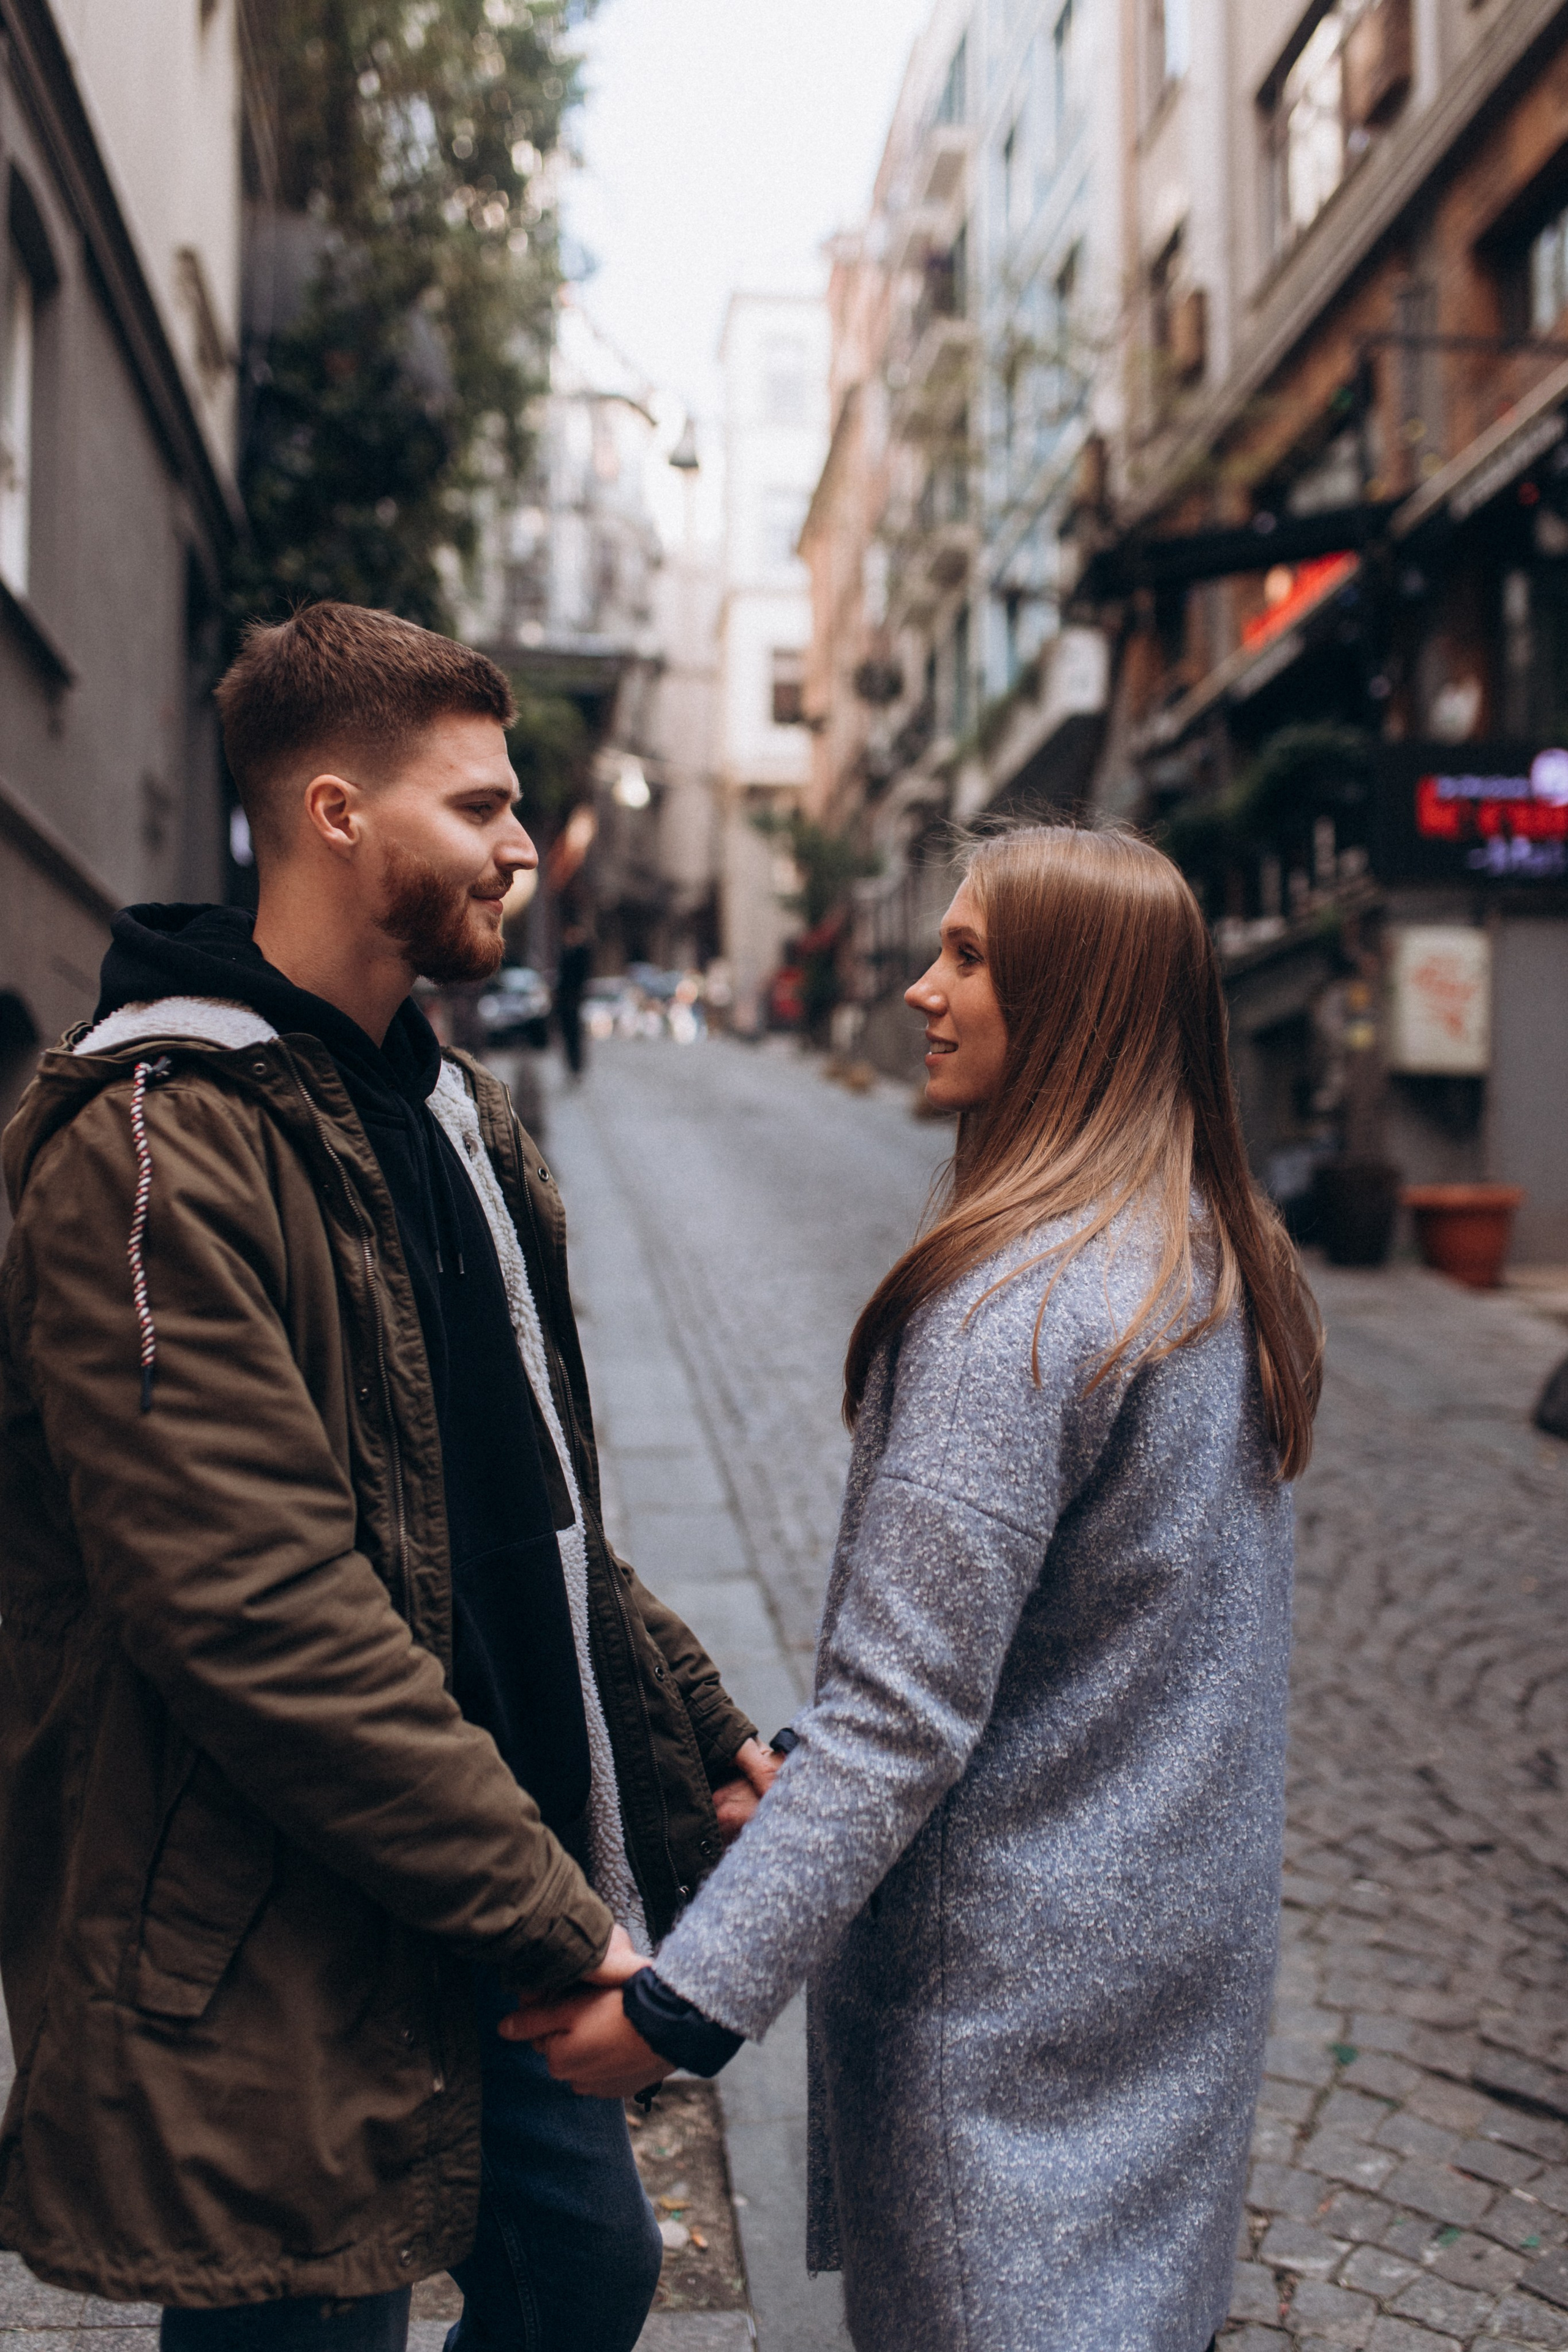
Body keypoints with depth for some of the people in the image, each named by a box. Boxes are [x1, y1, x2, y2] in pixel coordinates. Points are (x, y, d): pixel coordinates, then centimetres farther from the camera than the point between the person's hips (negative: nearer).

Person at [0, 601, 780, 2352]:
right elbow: (261, 1619, -26)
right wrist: (547, 1913, -21)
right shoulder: (153, 1149, -20)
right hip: (274, 1988, -9)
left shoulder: (449, 1110, 11)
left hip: (503, 1924, 9)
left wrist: (699, 1735, 9)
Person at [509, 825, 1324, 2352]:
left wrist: (692, 1997, -22)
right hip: (1186, 1941, 9)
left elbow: (898, 1717, -27)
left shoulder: (1012, 1307, -26)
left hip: (1016, 1978, -8)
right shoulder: (1224, 1258, 3)